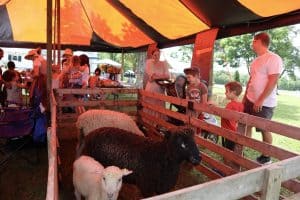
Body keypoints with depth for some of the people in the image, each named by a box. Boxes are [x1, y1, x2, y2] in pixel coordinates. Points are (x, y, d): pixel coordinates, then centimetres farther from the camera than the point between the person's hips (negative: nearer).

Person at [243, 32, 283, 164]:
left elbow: (272, 82, -20)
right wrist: (245, 96, 16)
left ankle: (266, 157, 22)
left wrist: (260, 100, -22)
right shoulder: (256, 60, 13)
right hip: (250, 100, 8)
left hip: (264, 103, -8)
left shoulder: (273, 58, -14)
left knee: (264, 130, 5)